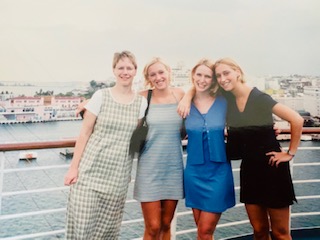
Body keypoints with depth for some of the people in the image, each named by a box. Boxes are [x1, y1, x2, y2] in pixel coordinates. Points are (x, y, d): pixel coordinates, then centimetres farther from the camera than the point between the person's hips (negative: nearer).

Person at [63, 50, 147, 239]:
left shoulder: (141, 103, 3)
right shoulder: (100, 96, -3)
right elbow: (84, 134, -2)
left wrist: (132, 171, 5)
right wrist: (74, 167, -5)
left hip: (118, 176, 2)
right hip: (90, 171, -2)